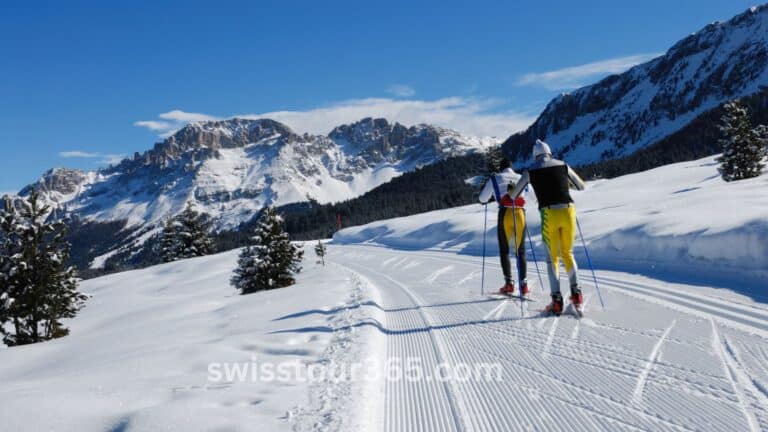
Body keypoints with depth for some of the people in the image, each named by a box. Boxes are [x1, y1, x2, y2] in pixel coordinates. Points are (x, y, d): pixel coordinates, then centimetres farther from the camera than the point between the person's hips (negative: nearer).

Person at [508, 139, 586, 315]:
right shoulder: (563, 165, 11)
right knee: (568, 254, 20)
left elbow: (513, 195, 13)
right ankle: (576, 292, 4)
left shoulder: (531, 171, 6)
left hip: (549, 215, -2)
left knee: (552, 258, 10)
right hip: (568, 212, 2)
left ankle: (557, 301, 0)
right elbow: (581, 186, 22)